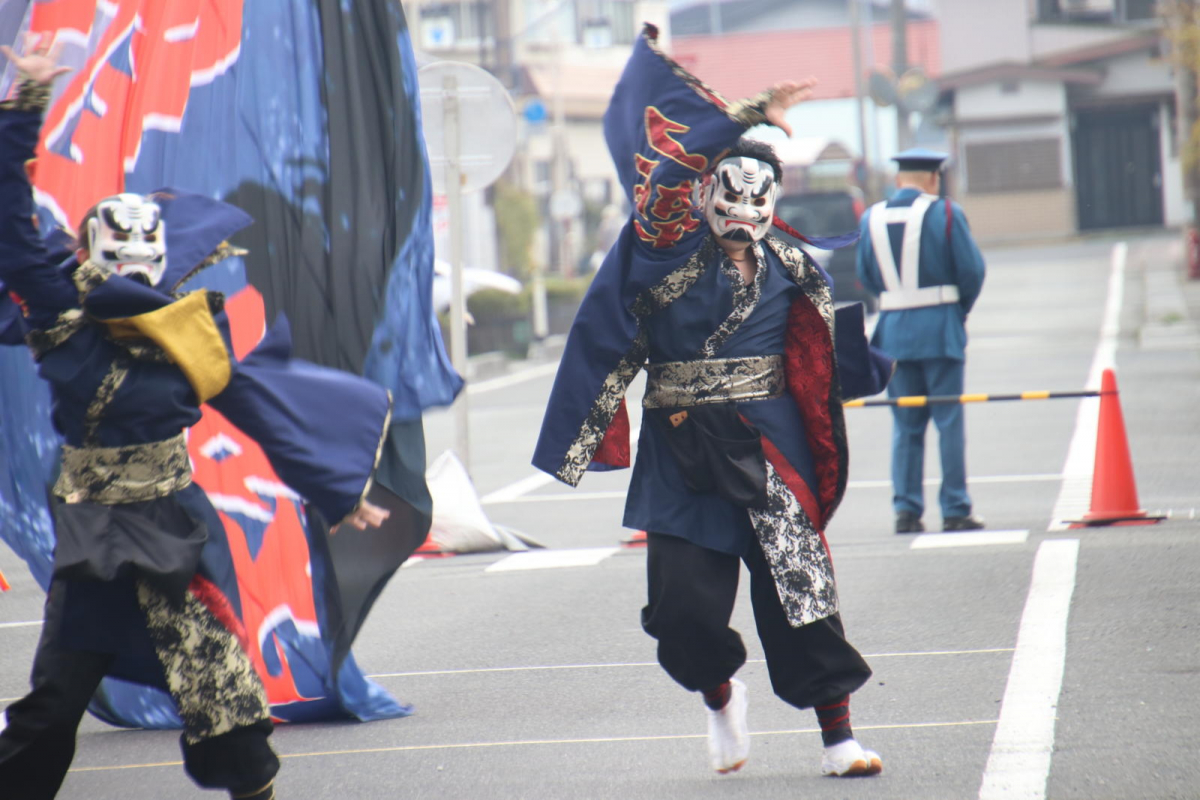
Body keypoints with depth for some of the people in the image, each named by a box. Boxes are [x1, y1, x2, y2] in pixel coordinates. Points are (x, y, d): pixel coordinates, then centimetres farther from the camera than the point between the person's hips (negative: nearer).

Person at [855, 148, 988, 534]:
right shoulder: (945, 212, -6)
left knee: (905, 425, 9)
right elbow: (972, 269, -6)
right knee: (949, 420, 2)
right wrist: (961, 310, 11)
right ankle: (955, 510, 1)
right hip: (940, 328, -3)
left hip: (894, 329, 3)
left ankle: (906, 509, 4)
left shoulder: (872, 218, 4)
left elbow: (866, 277, 7)